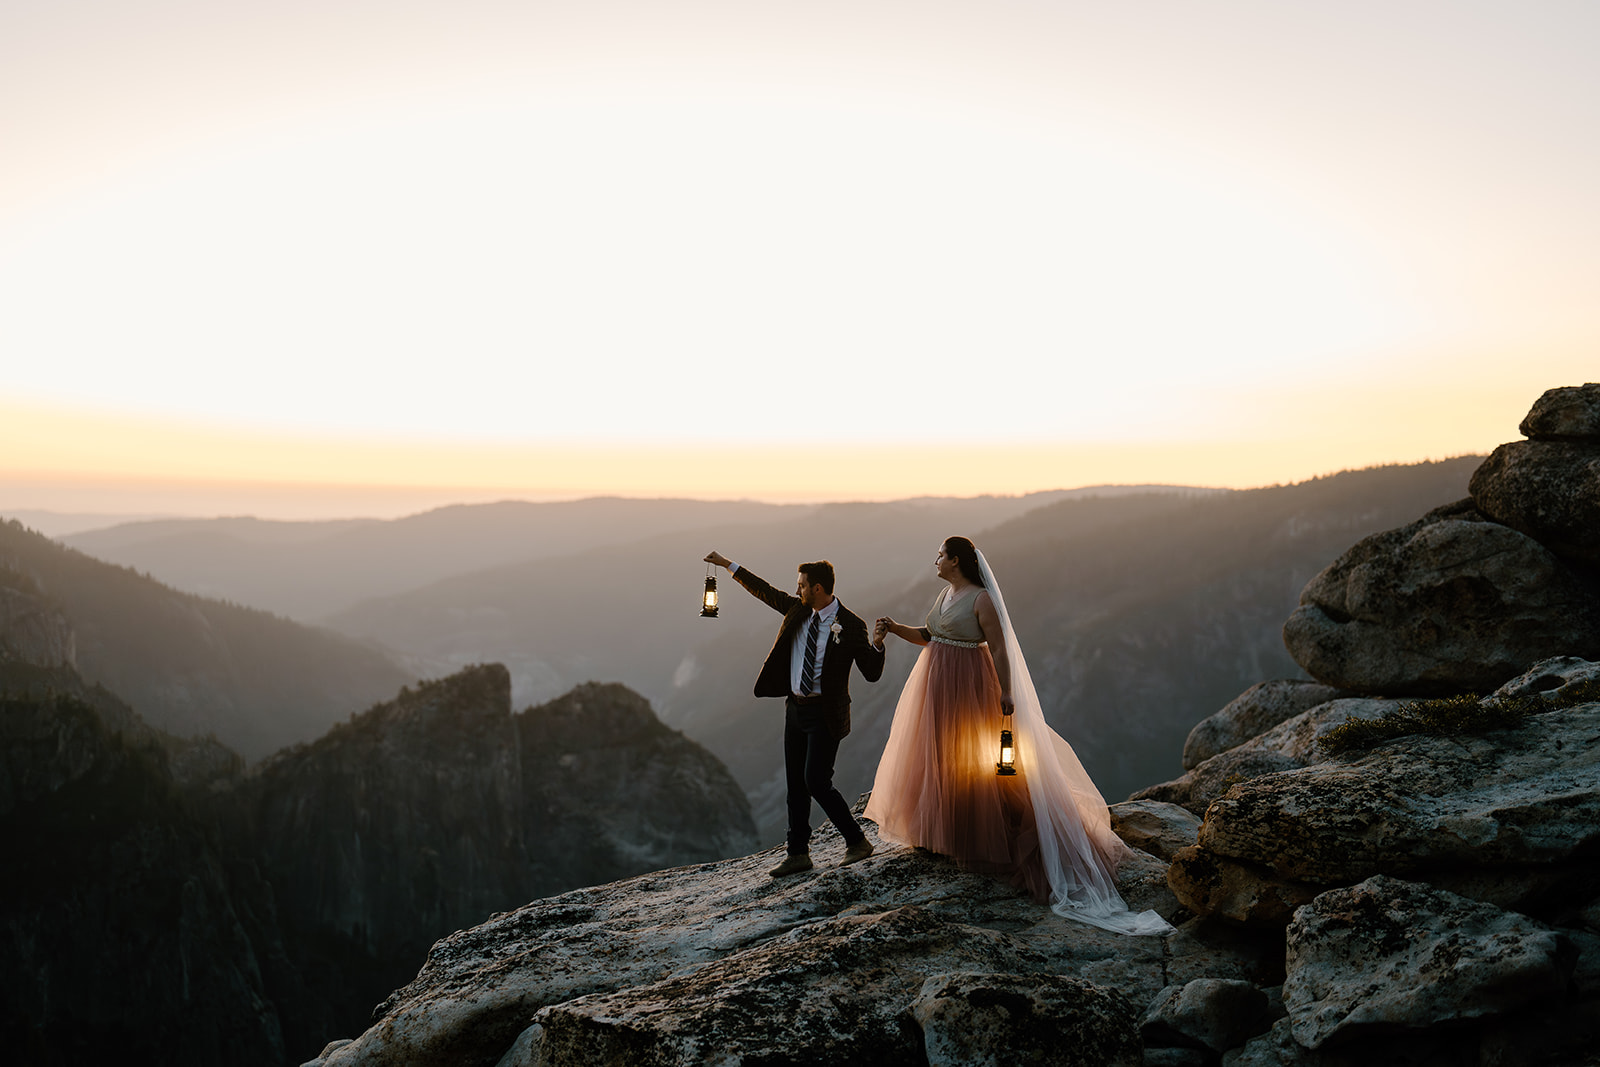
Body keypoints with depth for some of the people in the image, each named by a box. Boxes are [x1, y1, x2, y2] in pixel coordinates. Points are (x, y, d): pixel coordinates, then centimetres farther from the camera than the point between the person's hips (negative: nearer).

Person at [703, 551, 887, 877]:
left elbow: (872, 673, -12)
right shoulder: (799, 611, 4)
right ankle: (799, 853, 21)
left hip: (825, 714, -7)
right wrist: (727, 565, 17)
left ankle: (857, 841, 4)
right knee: (795, 784, 10)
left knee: (816, 781, -12)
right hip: (795, 708, 7)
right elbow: (764, 591, 16)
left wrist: (877, 644, -29)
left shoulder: (851, 625, -13)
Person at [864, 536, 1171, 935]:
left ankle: (973, 838, 13)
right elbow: (927, 636, 16)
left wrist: (1006, 693, -18)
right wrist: (894, 628, 2)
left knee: (966, 757, -1)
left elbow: (999, 648, -15)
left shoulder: (982, 599, -14)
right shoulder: (945, 594, 11)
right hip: (937, 685, 9)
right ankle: (941, 830, 29)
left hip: (967, 687, -9)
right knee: (935, 755, 14)